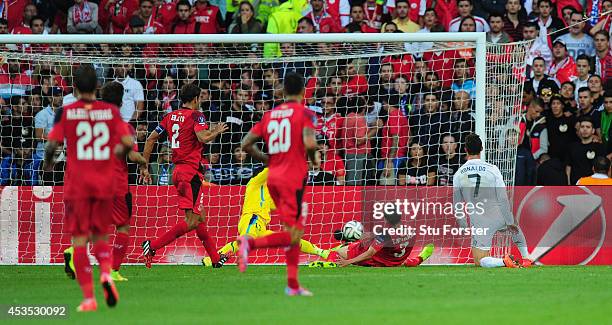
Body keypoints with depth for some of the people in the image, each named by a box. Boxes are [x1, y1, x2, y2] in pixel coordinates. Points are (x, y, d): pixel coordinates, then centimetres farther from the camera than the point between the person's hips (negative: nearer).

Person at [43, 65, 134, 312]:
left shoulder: (66, 112, -4)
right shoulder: (111, 111, 0)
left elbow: (53, 143, -9)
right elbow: (128, 142, -5)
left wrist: (48, 161, 12)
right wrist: (121, 150, 18)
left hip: (77, 184, -2)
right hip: (105, 184, 2)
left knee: (80, 240, 2)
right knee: (100, 236, 17)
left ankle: (88, 298, -5)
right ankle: (106, 273, -15)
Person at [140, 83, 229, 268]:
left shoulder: (170, 117, 13)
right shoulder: (195, 115, -7)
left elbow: (151, 138, 12)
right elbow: (203, 137, -24)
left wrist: (145, 166, 16)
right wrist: (217, 131, -3)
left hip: (177, 171, 9)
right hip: (191, 171, -9)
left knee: (199, 218, 16)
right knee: (192, 221, -10)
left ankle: (215, 258, 24)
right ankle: (152, 246, -19)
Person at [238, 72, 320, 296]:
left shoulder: (270, 115, 12)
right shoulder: (304, 113, -5)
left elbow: (246, 143, 10)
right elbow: (309, 143, -20)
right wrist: (314, 159, 1)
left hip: (273, 177, 7)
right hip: (294, 178, -7)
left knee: (293, 233, 15)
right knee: (293, 236, -8)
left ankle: (293, 285, 13)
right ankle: (250, 243, -26)